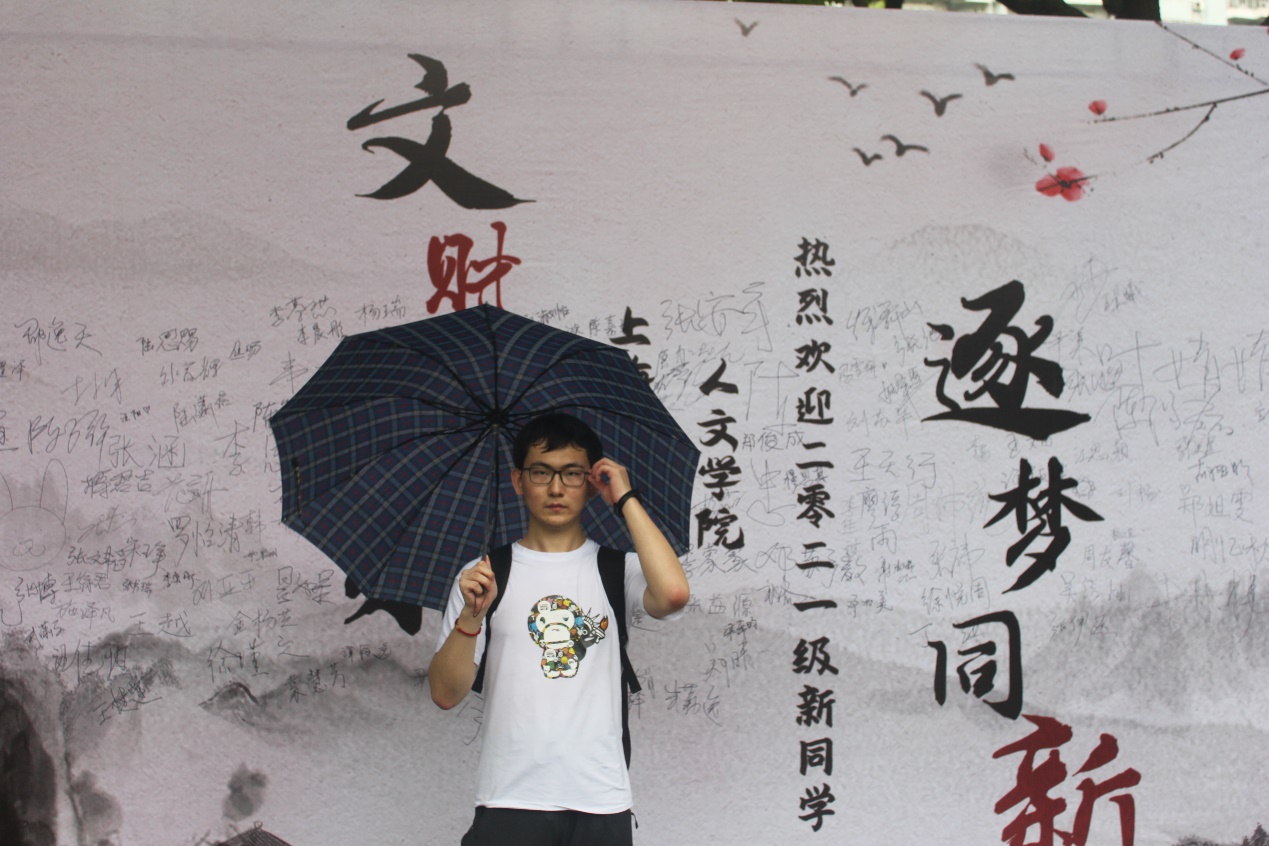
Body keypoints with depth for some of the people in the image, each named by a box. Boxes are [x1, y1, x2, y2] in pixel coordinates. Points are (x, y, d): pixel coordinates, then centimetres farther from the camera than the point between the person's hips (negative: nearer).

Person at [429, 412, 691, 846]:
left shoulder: (617, 570, 7)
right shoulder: (484, 574, 8)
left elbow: (672, 593, -16)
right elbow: (446, 693, 1)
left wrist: (626, 499, -6)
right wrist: (471, 616, -16)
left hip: (601, 801, 0)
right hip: (509, 801, 0)